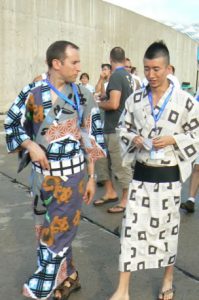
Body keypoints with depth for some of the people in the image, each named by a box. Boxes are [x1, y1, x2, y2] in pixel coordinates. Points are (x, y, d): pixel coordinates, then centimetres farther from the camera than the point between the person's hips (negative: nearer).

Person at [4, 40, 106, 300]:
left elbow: (90, 140, 0)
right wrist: (30, 145, -12)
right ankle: (69, 277, 35)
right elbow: (12, 124, 6)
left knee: (57, 231, 5)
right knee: (48, 228, 13)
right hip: (43, 173, 2)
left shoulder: (83, 96, -3)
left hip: (72, 174, -1)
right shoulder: (32, 93, -5)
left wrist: (91, 177, 1)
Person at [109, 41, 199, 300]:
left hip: (168, 176, -2)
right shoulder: (135, 99, 1)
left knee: (167, 228, 13)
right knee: (132, 227, 3)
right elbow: (123, 128, 11)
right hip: (141, 174, 2)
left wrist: (173, 140, -18)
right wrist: (134, 138, -10)